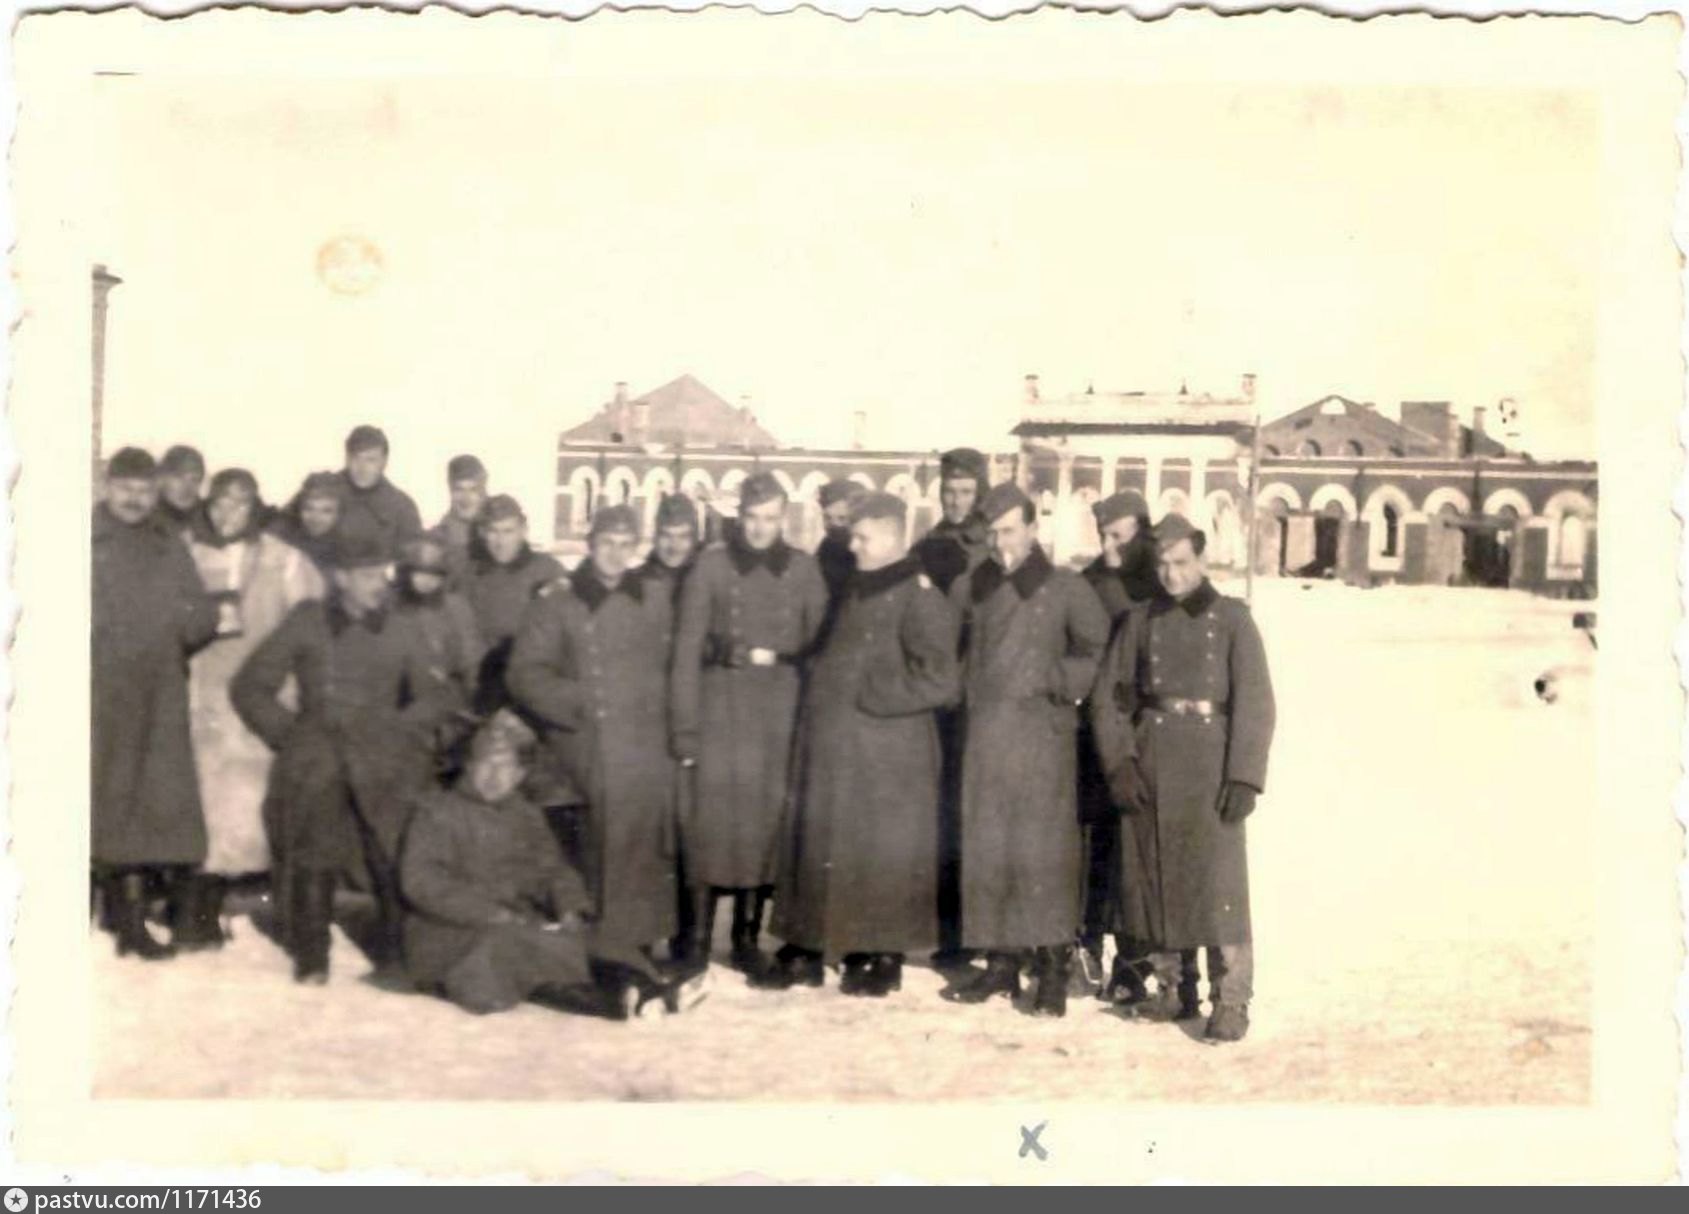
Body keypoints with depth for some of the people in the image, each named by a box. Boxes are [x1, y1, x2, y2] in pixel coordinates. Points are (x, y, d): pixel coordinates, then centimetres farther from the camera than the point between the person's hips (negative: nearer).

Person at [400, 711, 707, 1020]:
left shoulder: (525, 816, 18)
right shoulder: (438, 810, 3)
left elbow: (555, 870, 13)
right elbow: (421, 881, -10)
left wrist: (571, 910, -11)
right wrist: (495, 916, -19)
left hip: (523, 932, 5)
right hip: (456, 937, -5)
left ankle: (643, 990, -48)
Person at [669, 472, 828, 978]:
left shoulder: (803, 569, 6)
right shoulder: (713, 565, 1)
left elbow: (820, 641, 9)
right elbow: (688, 646, -2)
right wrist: (685, 727, -7)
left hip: (779, 709, 2)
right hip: (721, 703, -1)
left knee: (765, 818, 2)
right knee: (712, 816, -7)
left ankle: (747, 936, 12)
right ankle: (698, 932, 3)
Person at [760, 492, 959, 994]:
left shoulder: (919, 598, -12)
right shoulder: (858, 590, 14)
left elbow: (939, 680, -19)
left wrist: (869, 695, -15)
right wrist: (824, 696, 10)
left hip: (885, 751, -8)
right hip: (831, 746, 8)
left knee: (883, 852, 2)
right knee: (817, 847, 10)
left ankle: (883, 957, 14)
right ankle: (805, 951, 19)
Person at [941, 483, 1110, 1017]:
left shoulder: (1066, 589, -2)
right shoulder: (971, 588, 9)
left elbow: (1100, 650, 2)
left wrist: (1062, 680, -6)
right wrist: (967, 691, 10)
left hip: (1042, 731, -4)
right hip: (986, 730, 4)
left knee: (1042, 848, -6)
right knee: (987, 848, 6)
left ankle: (1053, 968, 0)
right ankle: (1001, 961, 15)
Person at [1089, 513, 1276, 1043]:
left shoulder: (1231, 618, 1)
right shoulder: (1141, 620, 10)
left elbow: (1254, 702, -5)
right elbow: (1110, 695, 8)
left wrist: (1244, 778, -13)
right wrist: (1118, 761, -6)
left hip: (1210, 761, -3)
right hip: (1149, 761, 4)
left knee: (1218, 881, -8)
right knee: (1153, 877, 7)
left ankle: (1230, 1003, -3)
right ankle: (1170, 989, 20)